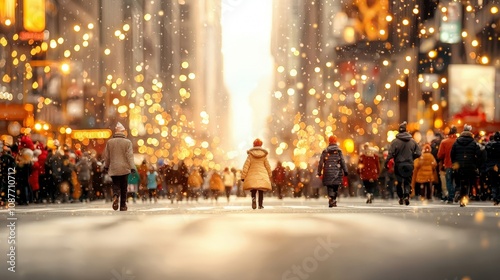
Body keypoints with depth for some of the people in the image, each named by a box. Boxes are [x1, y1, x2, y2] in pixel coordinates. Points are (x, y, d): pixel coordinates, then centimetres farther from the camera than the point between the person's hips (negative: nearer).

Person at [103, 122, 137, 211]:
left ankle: (115, 196, -23)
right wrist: (132, 167, -5)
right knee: (124, 187, 7)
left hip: (113, 168, 1)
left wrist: (106, 166, 20)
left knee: (115, 185, 8)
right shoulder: (127, 142, -5)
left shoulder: (109, 142, 1)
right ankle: (123, 205, 10)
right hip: (124, 168, -1)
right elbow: (130, 156, -8)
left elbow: (106, 156, 8)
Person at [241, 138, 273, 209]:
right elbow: (268, 166, 7)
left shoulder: (250, 154, 0)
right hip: (262, 176, 0)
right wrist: (270, 175, 19)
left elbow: (246, 166, -4)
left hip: (252, 176, 0)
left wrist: (243, 176, -2)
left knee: (253, 190, 6)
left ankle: (253, 198, -22)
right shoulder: (264, 155, 2)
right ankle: (260, 205, -2)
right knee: (261, 191, 5)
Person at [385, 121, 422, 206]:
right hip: (409, 165, 2)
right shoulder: (412, 141, 1)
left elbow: (391, 154, -15)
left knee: (399, 182, 13)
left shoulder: (395, 141, -9)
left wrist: (386, 162, -4)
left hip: (398, 165, -2)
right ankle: (407, 195, -14)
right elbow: (418, 153, 2)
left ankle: (401, 197, 14)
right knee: (408, 182, 8)